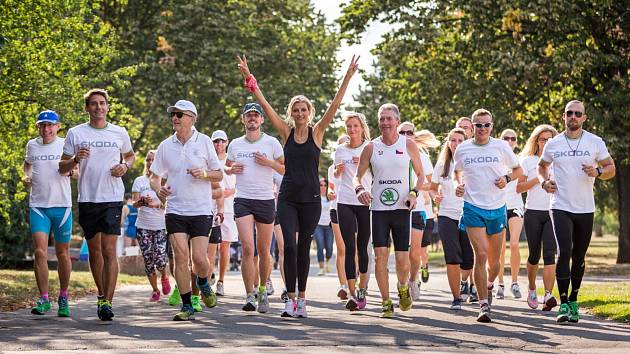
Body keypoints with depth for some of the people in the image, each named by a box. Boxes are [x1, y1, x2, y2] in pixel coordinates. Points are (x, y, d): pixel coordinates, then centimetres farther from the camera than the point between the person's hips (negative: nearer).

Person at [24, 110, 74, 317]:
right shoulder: (32, 145, 8)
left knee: (63, 254, 6)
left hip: (62, 205, -1)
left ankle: (63, 298, 21)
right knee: (40, 252, -11)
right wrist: (26, 175, 7)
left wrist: (72, 170, -19)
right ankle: (44, 300, -7)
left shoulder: (65, 145, 1)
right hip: (38, 206, 1)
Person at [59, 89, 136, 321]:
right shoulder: (75, 133, 4)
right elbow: (62, 168, 7)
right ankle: (102, 294, 29)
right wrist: (75, 159, -14)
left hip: (112, 199, -2)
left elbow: (131, 155, 24)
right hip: (87, 199, 2)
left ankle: (107, 302, -14)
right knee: (94, 250, 11)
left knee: (109, 251, -11)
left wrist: (125, 166, 1)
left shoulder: (119, 133, 6)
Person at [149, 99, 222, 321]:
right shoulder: (166, 146, 6)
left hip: (201, 211, -2)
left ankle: (203, 284, 27)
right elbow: (155, 176, 13)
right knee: (180, 256, -8)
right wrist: (158, 189, -9)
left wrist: (205, 174, -15)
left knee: (199, 257, -8)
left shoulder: (204, 142, 1)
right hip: (175, 210, 2)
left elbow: (219, 175, 6)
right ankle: (187, 306, -1)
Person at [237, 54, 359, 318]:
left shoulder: (317, 132, 2)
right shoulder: (286, 132, 4)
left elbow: (334, 106, -6)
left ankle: (301, 297, 18)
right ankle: (290, 299, -9)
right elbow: (265, 105, -1)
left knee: (303, 248, 7)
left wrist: (348, 78, -14)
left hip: (311, 198, 0)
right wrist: (249, 78, -8)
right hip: (288, 197, 0)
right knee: (289, 246, -12)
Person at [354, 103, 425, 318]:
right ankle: (386, 302, 1)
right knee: (380, 255, -9)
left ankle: (403, 288, 30)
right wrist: (359, 189, -13)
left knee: (402, 259, -2)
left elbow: (420, 174, 11)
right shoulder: (371, 147, 4)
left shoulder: (408, 145, 2)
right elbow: (358, 175, 9)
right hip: (378, 209, 1)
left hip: (402, 208, -1)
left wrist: (414, 193, -7)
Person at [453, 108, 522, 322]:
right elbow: (457, 171, 20)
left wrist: (506, 178, -9)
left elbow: (517, 170, 11)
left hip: (497, 208, 1)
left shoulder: (501, 147, 0)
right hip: (473, 208, -1)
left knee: (494, 260, 8)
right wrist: (459, 184, 0)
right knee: (481, 255, -15)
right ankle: (484, 305, -13)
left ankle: (489, 286, 41)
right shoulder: (462, 150, 2)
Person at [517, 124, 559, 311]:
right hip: (533, 212, 0)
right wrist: (538, 178, -11)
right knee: (534, 254, 7)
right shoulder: (528, 161, 7)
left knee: (549, 253, -14)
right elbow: (519, 187, 0)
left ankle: (548, 296, -25)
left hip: (553, 213, 0)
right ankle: (531, 289, 33)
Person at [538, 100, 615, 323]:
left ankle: (573, 301, 24)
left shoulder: (595, 143, 2)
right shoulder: (553, 144, 4)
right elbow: (542, 166, 22)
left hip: (585, 209, 1)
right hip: (560, 207, -1)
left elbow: (611, 168, 8)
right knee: (564, 252, -16)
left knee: (579, 257, 9)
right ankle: (563, 304, -13)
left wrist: (597, 172, -14)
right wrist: (544, 182, 2)